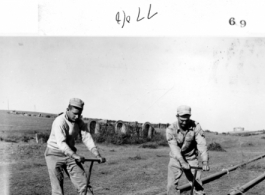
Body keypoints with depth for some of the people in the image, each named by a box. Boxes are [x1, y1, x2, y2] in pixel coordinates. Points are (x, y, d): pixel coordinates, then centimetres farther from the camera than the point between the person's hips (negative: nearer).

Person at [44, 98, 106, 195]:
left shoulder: (80, 122, -2)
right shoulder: (59, 122, -22)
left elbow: (87, 138, -10)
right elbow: (61, 143, -33)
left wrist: (98, 155, -23)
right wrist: (75, 156, -46)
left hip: (70, 154, 6)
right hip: (55, 154, -5)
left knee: (83, 183, -3)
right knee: (57, 186, -7)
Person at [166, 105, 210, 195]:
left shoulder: (195, 126, -14)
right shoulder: (171, 129, -15)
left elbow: (201, 144, -22)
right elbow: (174, 147, -25)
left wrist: (205, 162, -35)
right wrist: (182, 162, -39)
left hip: (191, 159, 0)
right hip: (176, 160, 0)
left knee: (198, 184, -4)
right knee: (172, 186, -6)